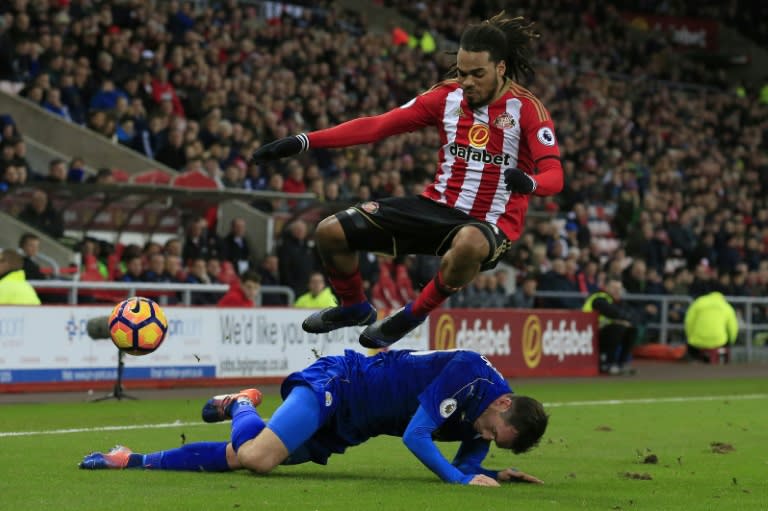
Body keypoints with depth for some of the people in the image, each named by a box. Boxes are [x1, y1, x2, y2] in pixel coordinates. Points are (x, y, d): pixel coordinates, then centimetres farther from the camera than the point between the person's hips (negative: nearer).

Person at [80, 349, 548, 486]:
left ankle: (135, 461, 12)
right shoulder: (469, 373, -24)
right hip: (338, 383, -7)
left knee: (235, 459, 1)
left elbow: (463, 468, 10)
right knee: (258, 458, -27)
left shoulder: (483, 419, 1)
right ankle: (243, 406, 6)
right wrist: (462, 479, -27)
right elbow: (415, 437, -27)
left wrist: (494, 474, -8)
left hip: (344, 431, 7)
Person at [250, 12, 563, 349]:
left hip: (491, 223, -5)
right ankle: (354, 307, 26)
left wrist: (528, 182, -45)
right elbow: (378, 125, 2)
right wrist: (303, 142, -5)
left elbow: (554, 175, -20)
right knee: (330, 232, -5)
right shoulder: (447, 96, 2)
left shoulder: (527, 109, -11)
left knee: (468, 243, -44)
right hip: (438, 205, 5)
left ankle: (413, 317, -16)